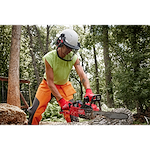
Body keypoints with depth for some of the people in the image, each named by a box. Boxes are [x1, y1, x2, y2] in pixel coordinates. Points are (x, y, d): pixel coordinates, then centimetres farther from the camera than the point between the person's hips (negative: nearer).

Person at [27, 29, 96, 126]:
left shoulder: (73, 58, -20)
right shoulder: (49, 58, -28)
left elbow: (82, 75, -28)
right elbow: (50, 82, -27)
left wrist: (88, 90, -48)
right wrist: (61, 100, -33)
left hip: (64, 85, 2)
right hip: (48, 85, -2)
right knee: (36, 112, -7)